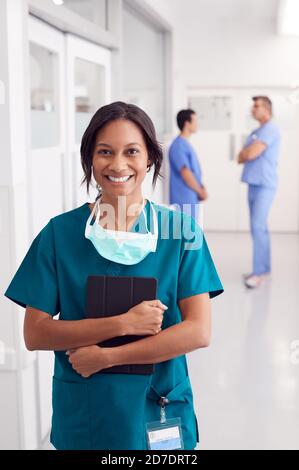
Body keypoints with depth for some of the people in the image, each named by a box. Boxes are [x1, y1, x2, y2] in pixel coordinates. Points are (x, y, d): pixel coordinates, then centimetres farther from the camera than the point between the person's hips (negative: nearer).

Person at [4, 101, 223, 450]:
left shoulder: (179, 230, -7)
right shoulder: (60, 232, -6)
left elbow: (199, 332, -12)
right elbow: (35, 334, -9)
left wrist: (106, 356, -17)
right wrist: (124, 323, -19)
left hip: (161, 412, 0)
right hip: (82, 416, 1)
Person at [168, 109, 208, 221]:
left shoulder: (186, 144, 15)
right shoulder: (178, 146, -16)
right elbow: (185, 173, -20)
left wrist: (202, 188, 4)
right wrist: (200, 191, -10)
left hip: (191, 199, 10)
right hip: (184, 200, -10)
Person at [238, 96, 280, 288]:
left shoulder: (270, 129, -10)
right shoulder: (257, 132, 19)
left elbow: (251, 154, -18)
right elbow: (241, 158, 17)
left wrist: (245, 153, 3)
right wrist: (248, 154, -4)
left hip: (264, 185, -9)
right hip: (254, 184, 9)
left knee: (258, 227, -14)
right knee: (259, 227, 11)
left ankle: (259, 272, -12)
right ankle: (264, 267, 19)